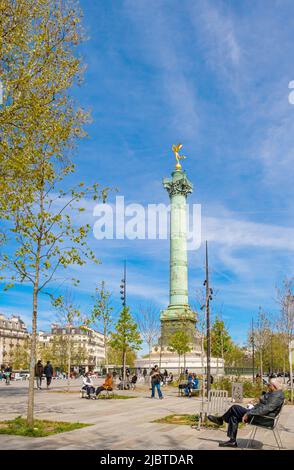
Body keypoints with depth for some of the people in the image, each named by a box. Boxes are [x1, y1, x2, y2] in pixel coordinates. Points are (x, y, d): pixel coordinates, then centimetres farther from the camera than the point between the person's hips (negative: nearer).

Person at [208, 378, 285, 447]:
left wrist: (248, 414, -25)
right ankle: (232, 441, 11)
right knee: (234, 416, 8)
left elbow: (266, 409, -28)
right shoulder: (272, 393, 12)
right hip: (260, 414, 11)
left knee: (235, 408, -9)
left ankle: (220, 419, 13)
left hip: (264, 419, -11)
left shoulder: (278, 396, -21)